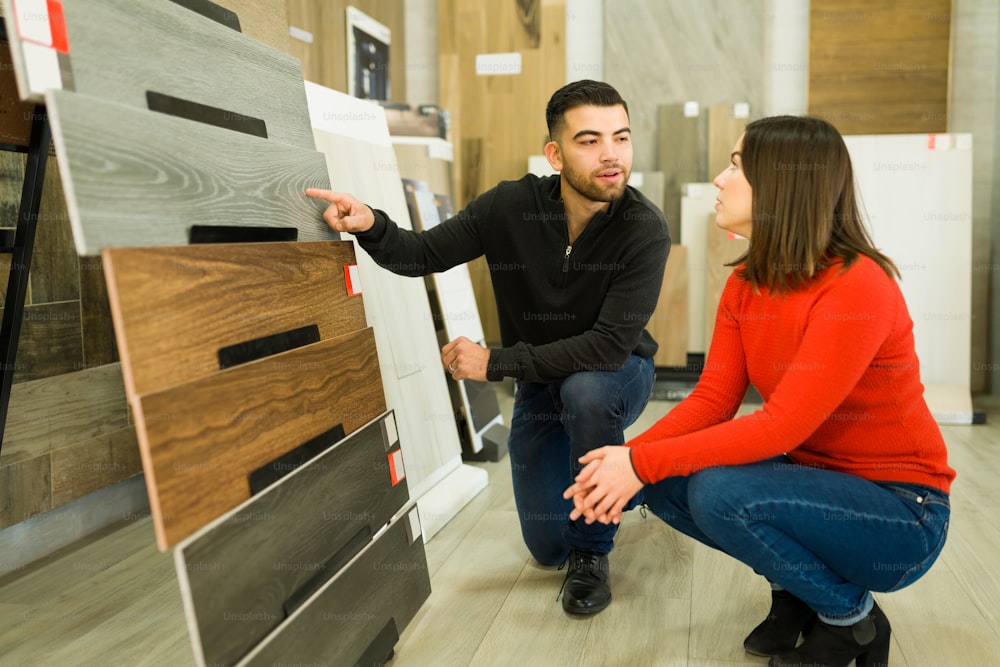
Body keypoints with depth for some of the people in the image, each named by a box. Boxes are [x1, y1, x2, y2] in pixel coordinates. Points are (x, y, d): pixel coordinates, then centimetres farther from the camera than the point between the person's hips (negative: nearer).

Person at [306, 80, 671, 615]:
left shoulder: (645, 229, -27)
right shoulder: (511, 207, -18)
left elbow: (611, 344, -33)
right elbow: (423, 254, -10)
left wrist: (494, 362, -30)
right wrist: (371, 227, -33)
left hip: (614, 375, -2)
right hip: (539, 384, 3)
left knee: (586, 389, -40)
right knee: (546, 546, 1)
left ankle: (591, 550, -14)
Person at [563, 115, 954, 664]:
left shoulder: (857, 288, -24)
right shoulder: (745, 284, 0)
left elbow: (782, 425, -30)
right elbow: (712, 397, -5)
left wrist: (645, 462, -29)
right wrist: (630, 456, -21)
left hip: (901, 513, -7)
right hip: (812, 475, 7)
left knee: (720, 492, -30)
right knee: (665, 483, -10)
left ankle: (852, 616, -2)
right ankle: (791, 585, 11)